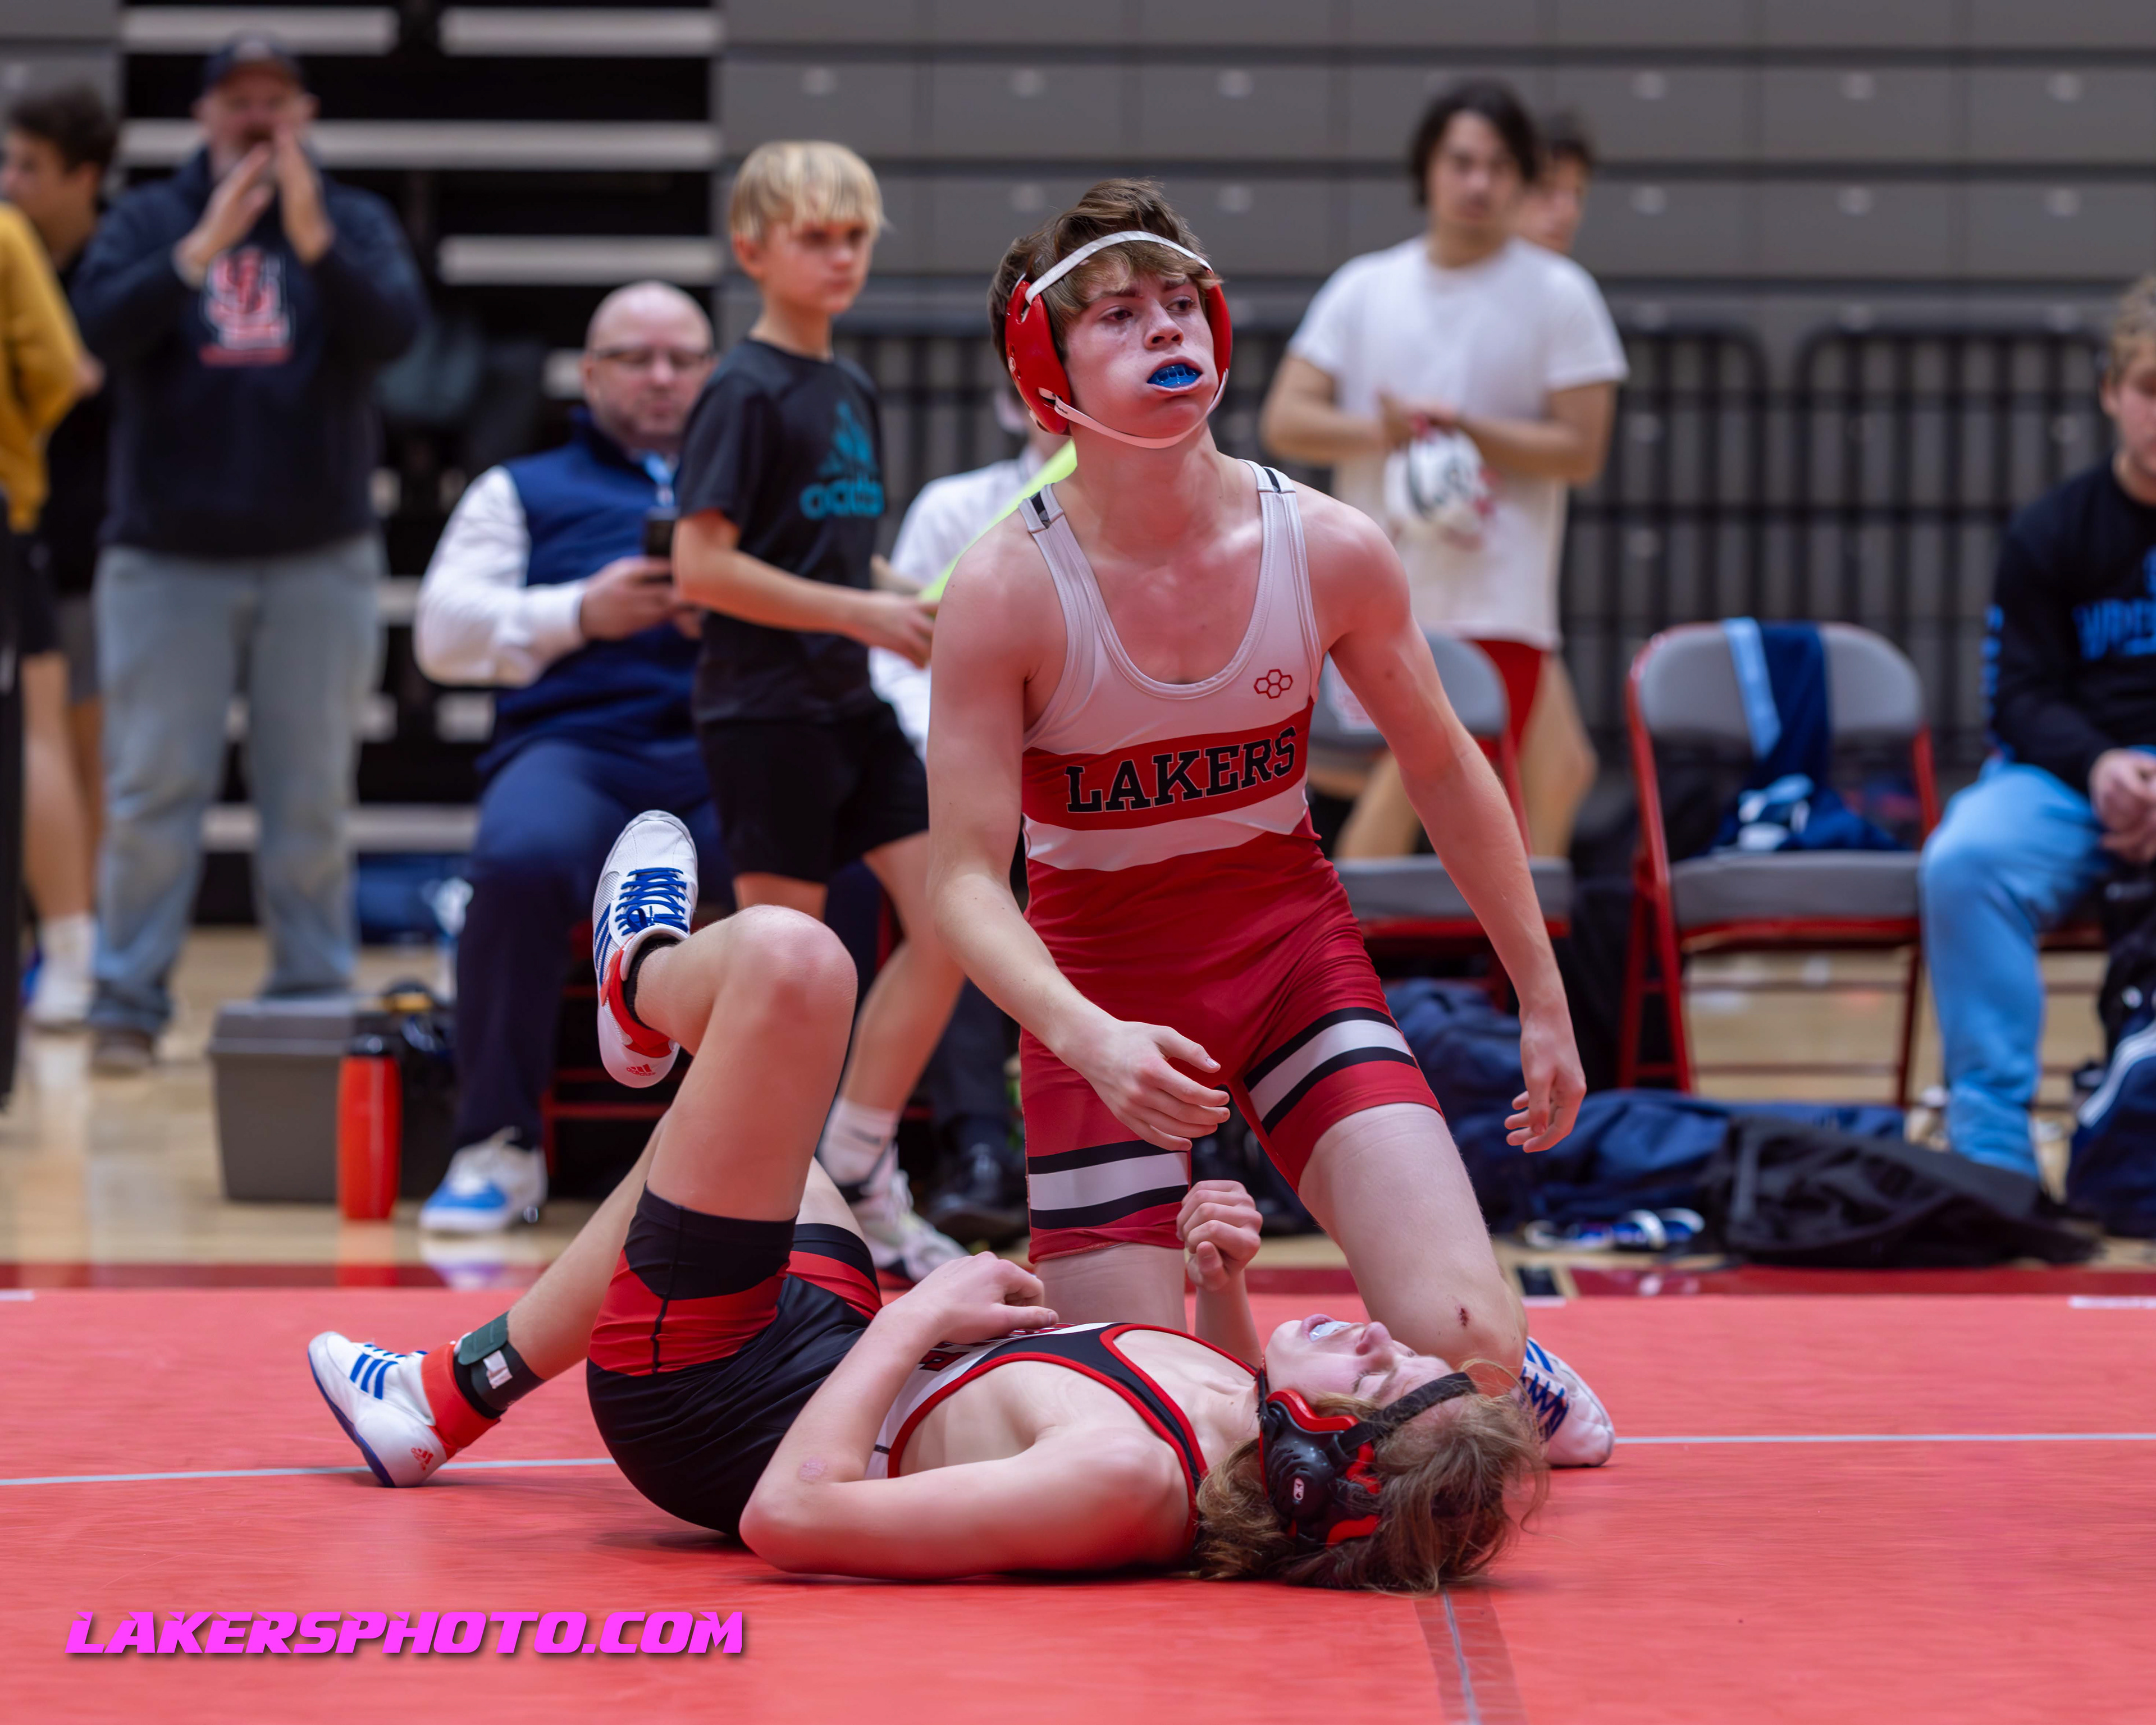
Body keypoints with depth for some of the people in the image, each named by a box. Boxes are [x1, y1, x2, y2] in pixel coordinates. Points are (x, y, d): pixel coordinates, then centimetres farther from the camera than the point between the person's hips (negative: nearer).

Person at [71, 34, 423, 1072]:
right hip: (167, 556, -1)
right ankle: (128, 1007, 1)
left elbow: (394, 330, -11)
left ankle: (314, 999, 10)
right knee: (152, 792, -2)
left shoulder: (354, 223, 6)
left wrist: (313, 241, -26)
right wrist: (205, 248, -22)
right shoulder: (148, 220, 5)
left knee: (312, 797, 4)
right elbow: (101, 328, -11)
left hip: (319, 561, 1)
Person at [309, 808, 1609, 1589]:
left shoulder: (1123, 1482, -42)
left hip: (716, 1412, -7)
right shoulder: (1280, 1480, -20)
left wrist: (918, 1315, -28)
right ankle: (450, 1400, 47)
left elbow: (787, 1516, -39)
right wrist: (1231, 1296, -11)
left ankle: (647, 976, 27)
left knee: (788, 955, -12)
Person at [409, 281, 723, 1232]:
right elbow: (445, 631, 13)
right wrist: (582, 614, -2)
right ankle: (497, 1146, -26)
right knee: (524, 860, -38)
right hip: (577, 744, 0)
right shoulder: (522, 491, 29)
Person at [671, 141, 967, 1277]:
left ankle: (856, 1171, 10)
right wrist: (859, 614, -19)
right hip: (764, 709, -8)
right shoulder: (747, 394, -11)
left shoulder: (853, 392, 13)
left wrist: (914, 605, 5)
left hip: (850, 705, 8)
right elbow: (702, 567, -18)